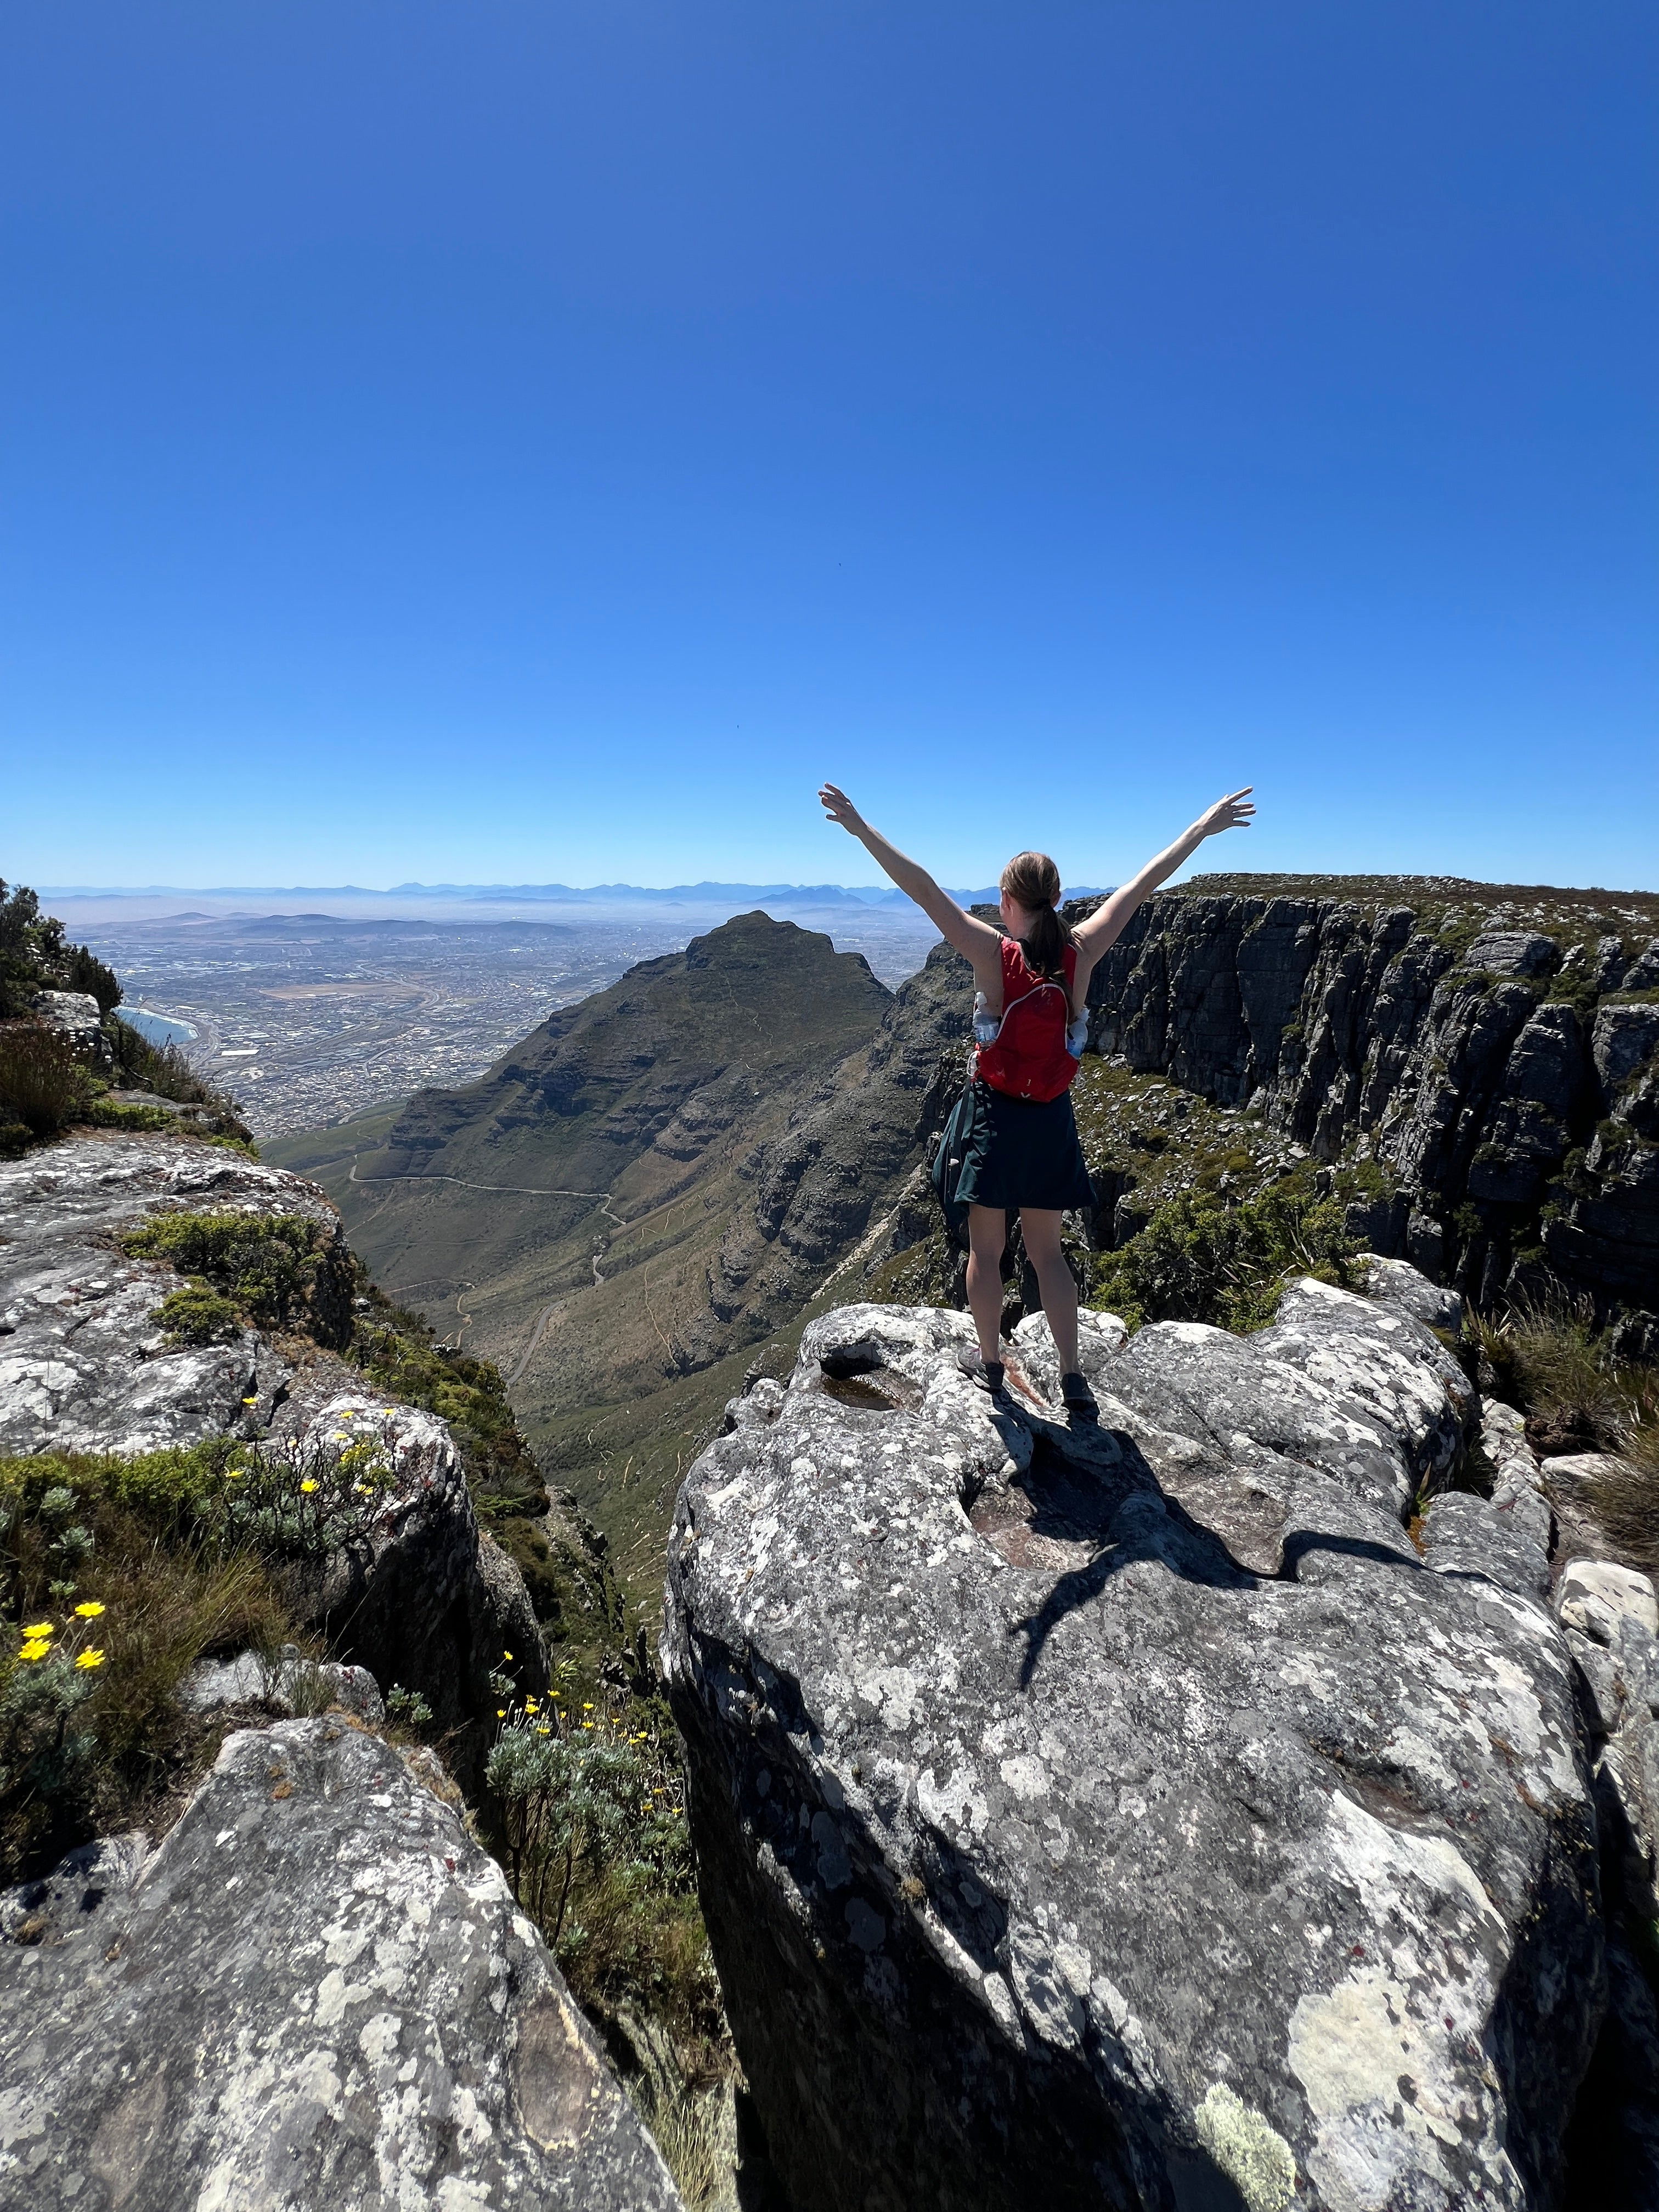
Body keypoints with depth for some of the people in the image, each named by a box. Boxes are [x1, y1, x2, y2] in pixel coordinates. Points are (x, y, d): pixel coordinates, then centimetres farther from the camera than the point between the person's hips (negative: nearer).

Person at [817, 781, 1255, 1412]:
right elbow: (1143, 885, 3)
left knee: (985, 1249, 13)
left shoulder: (994, 952, -15)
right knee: (1047, 1252, 16)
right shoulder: (1081, 952, -7)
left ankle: (990, 1361, 28)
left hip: (996, 1115, -3)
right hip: (1051, 1120, 3)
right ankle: (1072, 1379, 19)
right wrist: (1203, 827, 13)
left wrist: (860, 827, -14)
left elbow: (923, 889, -17)